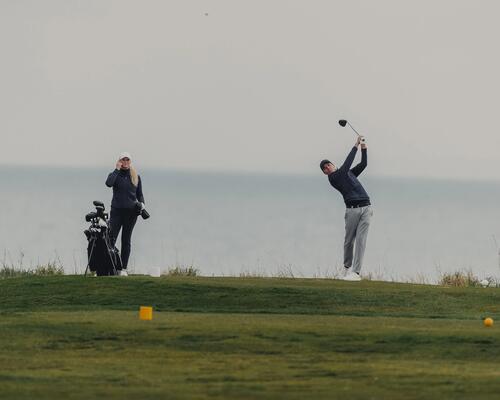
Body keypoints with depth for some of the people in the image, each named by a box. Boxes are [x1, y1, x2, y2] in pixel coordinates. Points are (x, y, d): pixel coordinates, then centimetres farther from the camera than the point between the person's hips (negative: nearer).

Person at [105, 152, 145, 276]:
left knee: (126, 240, 5)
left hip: (131, 211, 2)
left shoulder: (136, 177, 11)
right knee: (111, 239, -10)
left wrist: (142, 203, -5)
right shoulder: (115, 175, 4)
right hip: (116, 211, -2)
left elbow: (140, 194, 15)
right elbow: (109, 183, -19)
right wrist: (117, 169, -13)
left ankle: (123, 268, 7)